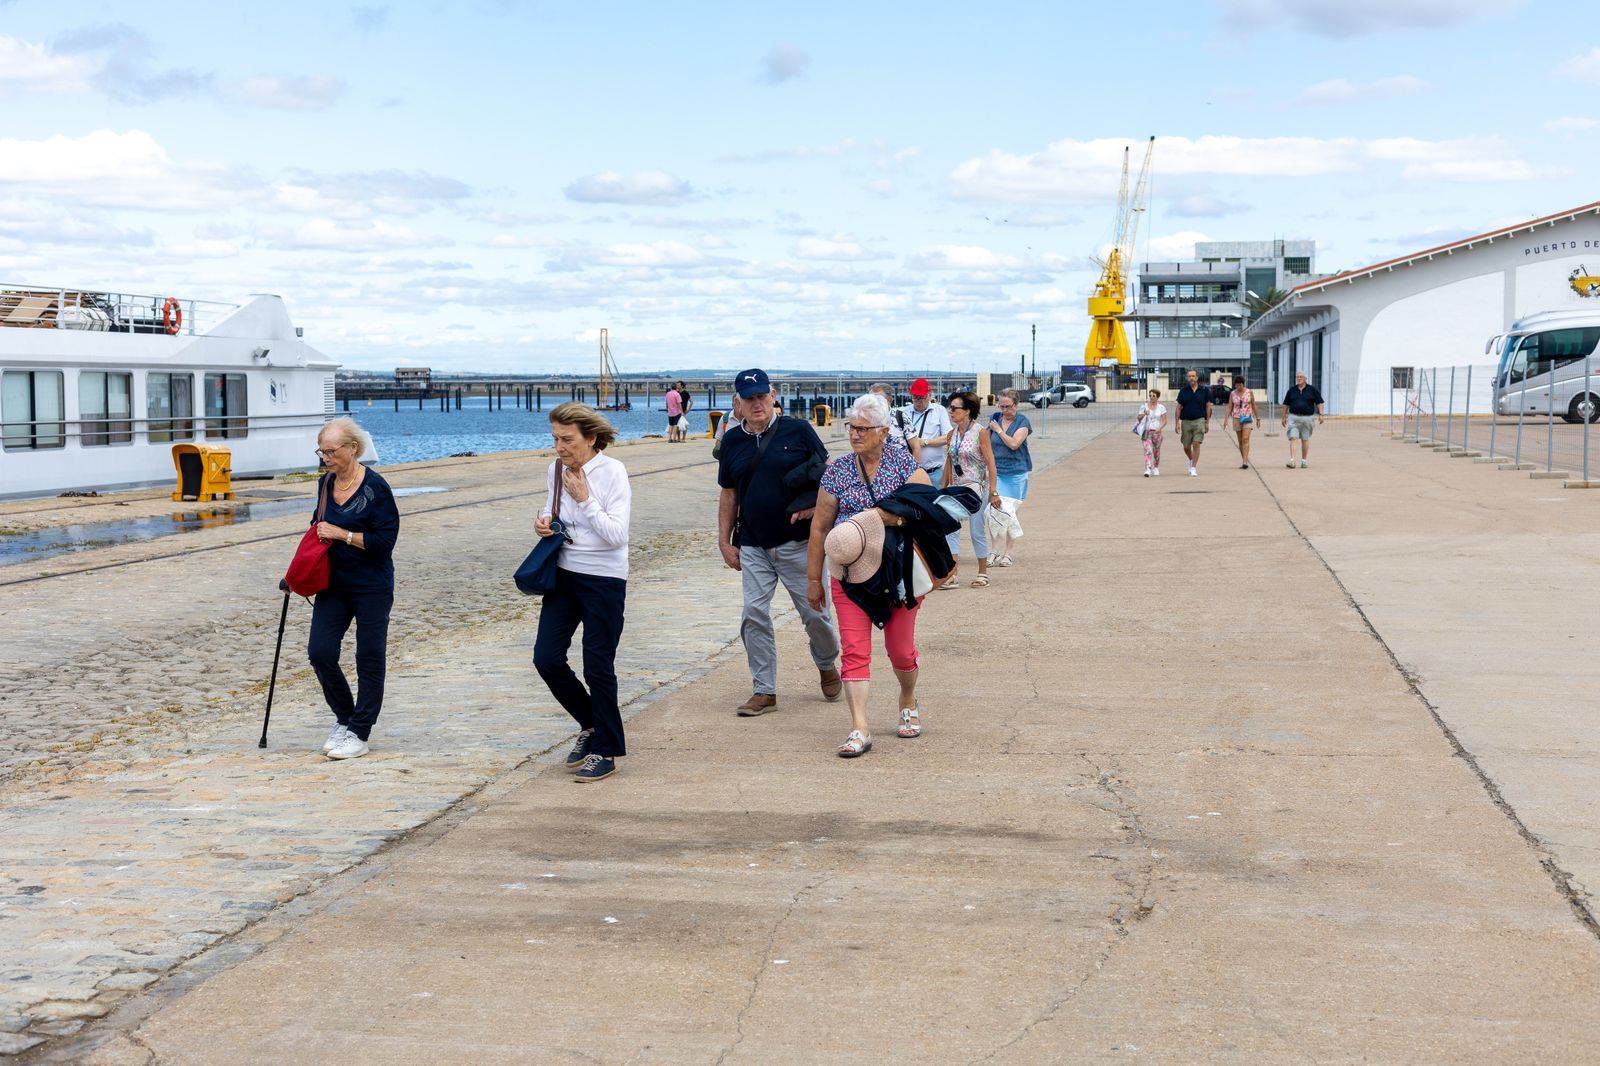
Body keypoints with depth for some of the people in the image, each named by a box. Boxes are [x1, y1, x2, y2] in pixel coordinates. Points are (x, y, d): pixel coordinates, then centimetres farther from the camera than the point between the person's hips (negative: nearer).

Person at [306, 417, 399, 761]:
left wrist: (342, 535, -19)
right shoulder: (325, 484, 6)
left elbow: (385, 540, -17)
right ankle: (344, 717, 20)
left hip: (372, 587, -6)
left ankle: (359, 733, 12)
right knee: (320, 652, -1)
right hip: (333, 584, 6)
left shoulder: (375, 487, -14)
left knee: (369, 660, 2)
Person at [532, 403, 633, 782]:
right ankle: (592, 725, 25)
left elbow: (617, 535, -19)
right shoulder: (555, 471, 3)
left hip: (604, 580, -6)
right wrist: (545, 523, -1)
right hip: (564, 575, 6)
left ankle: (606, 751, 15)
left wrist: (584, 498, -22)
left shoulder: (612, 472, -14)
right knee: (546, 658, 2)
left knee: (598, 667, 0)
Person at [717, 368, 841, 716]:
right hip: (753, 547, 3)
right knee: (754, 616, -2)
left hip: (798, 542, -3)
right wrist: (724, 541, 10)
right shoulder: (732, 441, 8)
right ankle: (764, 691, 7)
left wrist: (814, 505, -14)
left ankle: (827, 666, 31)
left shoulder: (798, 430, -3)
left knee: (815, 612, 3)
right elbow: (729, 495, 14)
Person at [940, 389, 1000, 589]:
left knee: (977, 531, 1)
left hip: (977, 487, -6)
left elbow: (990, 463, -10)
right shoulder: (952, 433, 7)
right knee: (950, 529, -3)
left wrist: (993, 492, -14)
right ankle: (951, 575, -3)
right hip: (956, 488, 6)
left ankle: (983, 573, 16)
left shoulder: (980, 432, -10)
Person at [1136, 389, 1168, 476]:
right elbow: (1138, 418, 5)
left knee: (1156, 451, 11)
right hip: (1146, 432, -1)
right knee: (1148, 450, -15)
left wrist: (1160, 428, -15)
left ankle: (1156, 468, 31)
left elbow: (1164, 421, 3)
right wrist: (1144, 414, -14)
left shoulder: (1161, 407, 5)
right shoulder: (1144, 407, 5)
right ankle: (1148, 469, -24)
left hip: (1157, 432, 1)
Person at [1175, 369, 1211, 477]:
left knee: (1196, 444, -12)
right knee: (1186, 447, 8)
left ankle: (1194, 468, -7)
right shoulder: (1183, 391, 3)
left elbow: (1208, 406, 6)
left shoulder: (1204, 391, 1)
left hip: (1199, 420, -2)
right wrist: (1177, 423, -2)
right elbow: (1179, 408, 5)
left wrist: (1207, 422, 3)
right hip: (1186, 421, 2)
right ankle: (1191, 460, 39)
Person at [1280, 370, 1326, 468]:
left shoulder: (1312, 389, 3)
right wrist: (1283, 417, 12)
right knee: (1293, 438, -12)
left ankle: (1304, 460, 16)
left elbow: (1319, 402, 3)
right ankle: (1291, 460, -19)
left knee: (1305, 439, 7)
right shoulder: (1292, 390, 8)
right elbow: (1286, 404, 14)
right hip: (1294, 417, 1)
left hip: (1307, 418, -1)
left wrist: (1320, 414, -8)